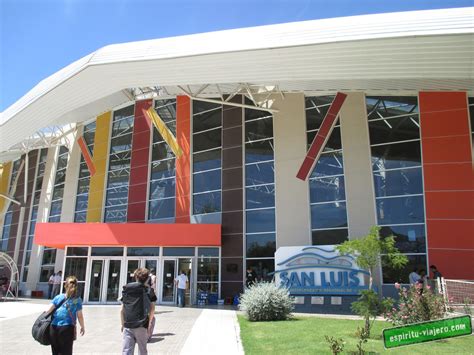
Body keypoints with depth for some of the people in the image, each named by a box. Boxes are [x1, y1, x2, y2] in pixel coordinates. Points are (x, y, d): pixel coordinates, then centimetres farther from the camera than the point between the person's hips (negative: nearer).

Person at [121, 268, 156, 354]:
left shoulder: (126, 289, 10)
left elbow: (122, 310, 9)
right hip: (142, 325, -1)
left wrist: (123, 324, 17)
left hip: (127, 326, 2)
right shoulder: (148, 290, 2)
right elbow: (152, 309, -6)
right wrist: (149, 324, -2)